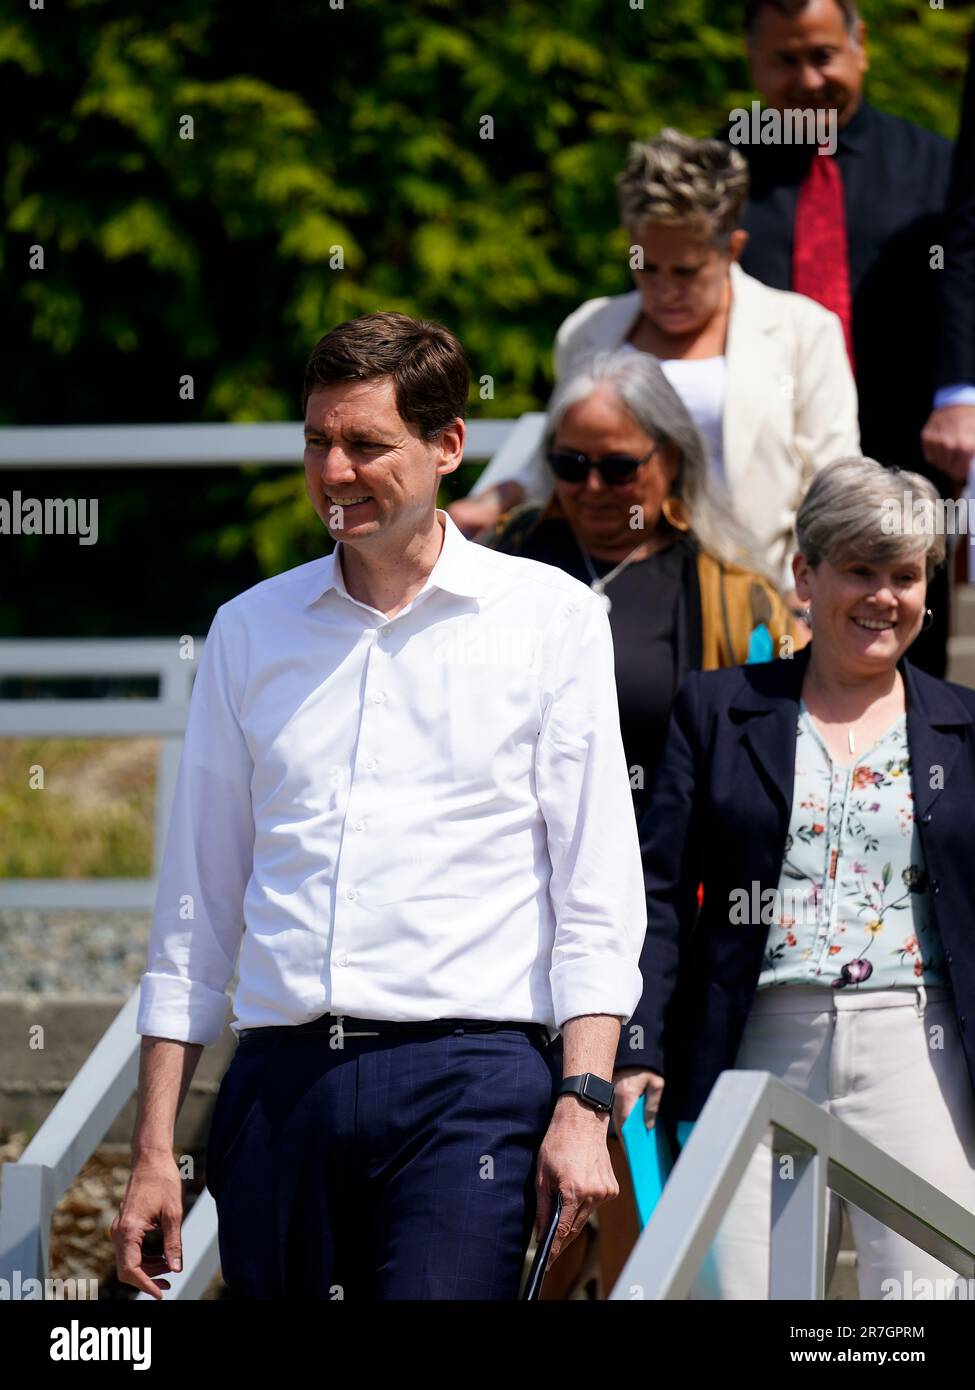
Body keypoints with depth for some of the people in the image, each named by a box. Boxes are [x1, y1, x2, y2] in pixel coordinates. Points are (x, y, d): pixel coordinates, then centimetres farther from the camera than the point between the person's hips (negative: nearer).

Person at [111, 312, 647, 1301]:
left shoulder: (550, 619, 6)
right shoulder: (248, 632, 15)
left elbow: (597, 893, 3)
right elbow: (197, 902, 17)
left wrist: (583, 1105, -9)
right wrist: (154, 1149, 12)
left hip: (468, 1079, -4)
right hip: (278, 1078, 4)